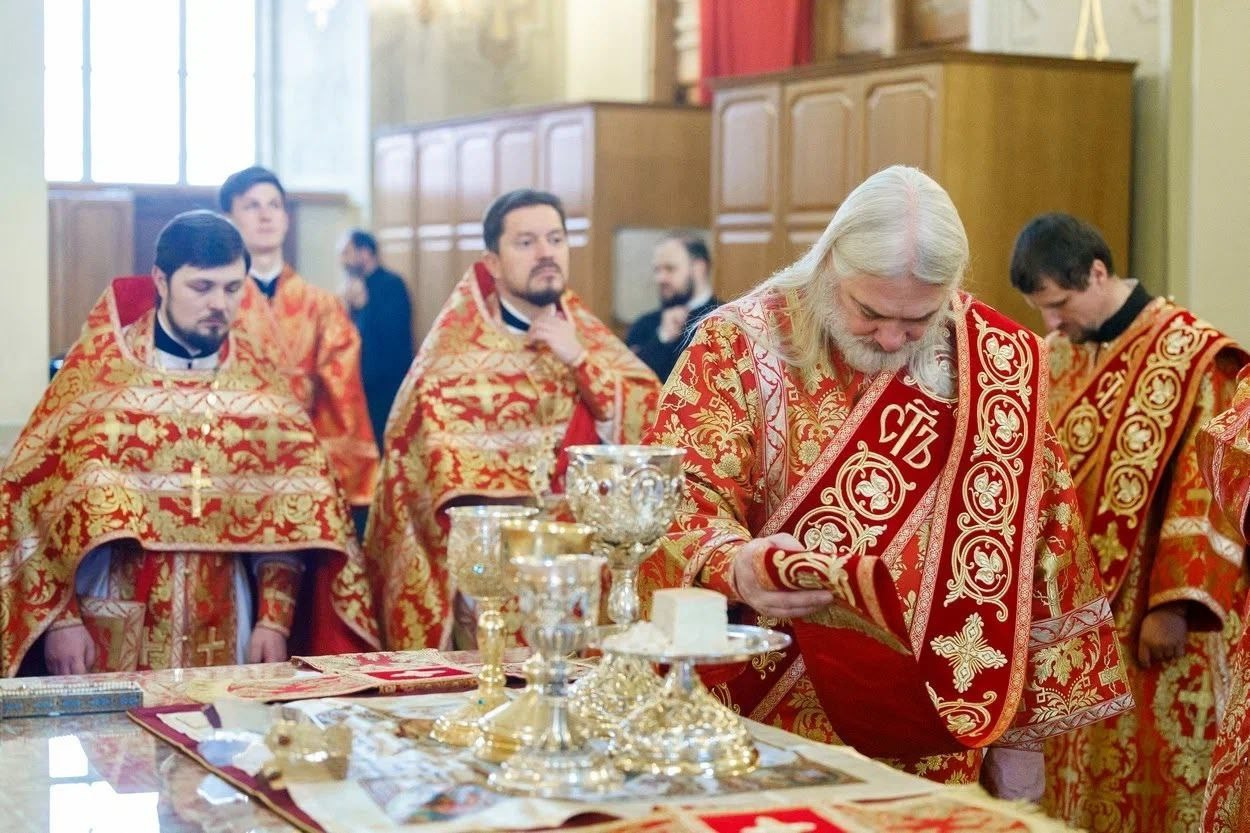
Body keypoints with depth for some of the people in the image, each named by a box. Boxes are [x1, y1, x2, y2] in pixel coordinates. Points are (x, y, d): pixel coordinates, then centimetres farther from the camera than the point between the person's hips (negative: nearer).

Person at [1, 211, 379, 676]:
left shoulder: (258, 380, 5)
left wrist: (274, 618, -5)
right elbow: (43, 492, -3)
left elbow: (286, 509, 3)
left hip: (221, 629, 2)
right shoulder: (99, 368, -1)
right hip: (118, 626, -2)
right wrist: (60, 617, -10)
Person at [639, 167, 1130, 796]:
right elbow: (681, 498, -15)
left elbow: (1032, 542, 2)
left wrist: (1021, 732, 1)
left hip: (938, 724, 2)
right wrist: (733, 567, -37)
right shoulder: (740, 343, -8)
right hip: (773, 715, -1)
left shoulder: (995, 363, -2)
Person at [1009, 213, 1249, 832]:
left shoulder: (1195, 357, -10)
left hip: (1148, 621, -5)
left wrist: (1173, 606, -16)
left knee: (1145, 779, 2)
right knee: (1076, 779, 11)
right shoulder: (1058, 357, 7)